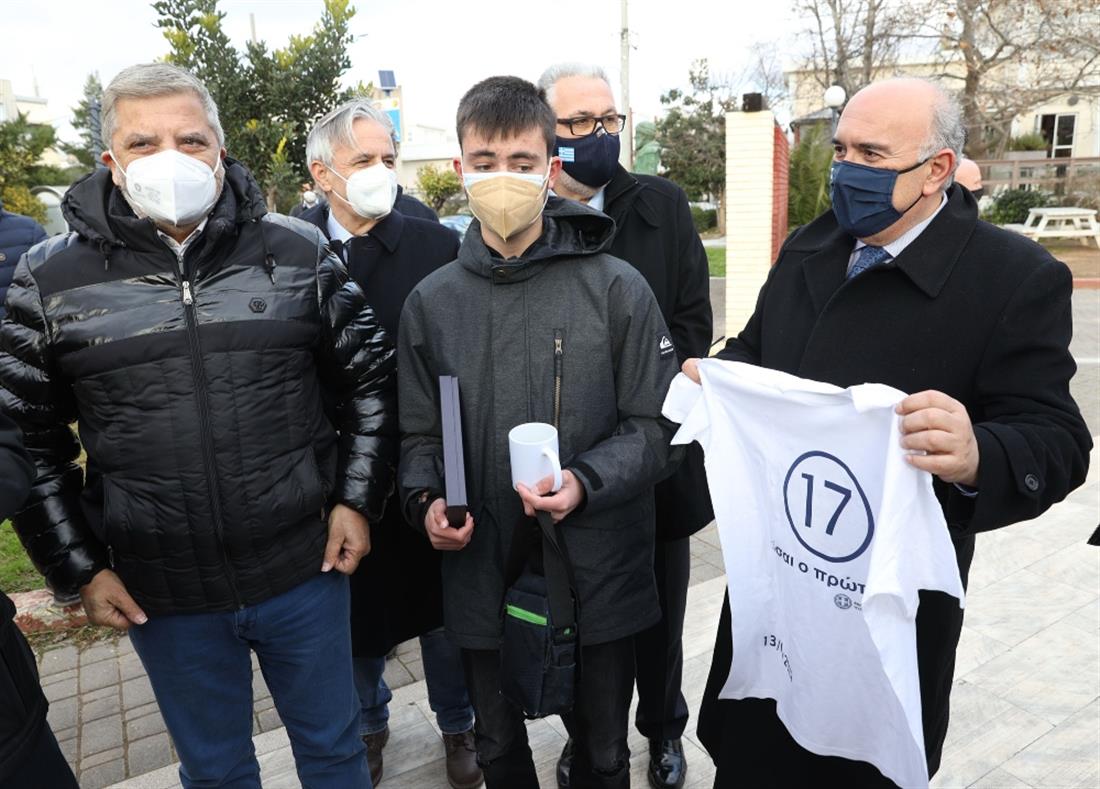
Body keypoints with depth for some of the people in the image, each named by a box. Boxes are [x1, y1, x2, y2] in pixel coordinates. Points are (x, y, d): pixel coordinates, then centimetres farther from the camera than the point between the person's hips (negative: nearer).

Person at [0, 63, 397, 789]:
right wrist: (78, 566, 0)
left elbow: (371, 377, 3)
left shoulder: (298, 252, -4)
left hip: (305, 569, 0)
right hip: (161, 593, 1)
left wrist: (358, 499, -3)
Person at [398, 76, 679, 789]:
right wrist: (427, 501, -11)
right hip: (481, 574, 2)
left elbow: (654, 427, -6)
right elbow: (421, 434, 8)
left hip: (598, 574, -2)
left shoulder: (617, 288, -8)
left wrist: (585, 482, -23)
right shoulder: (431, 302, 0)